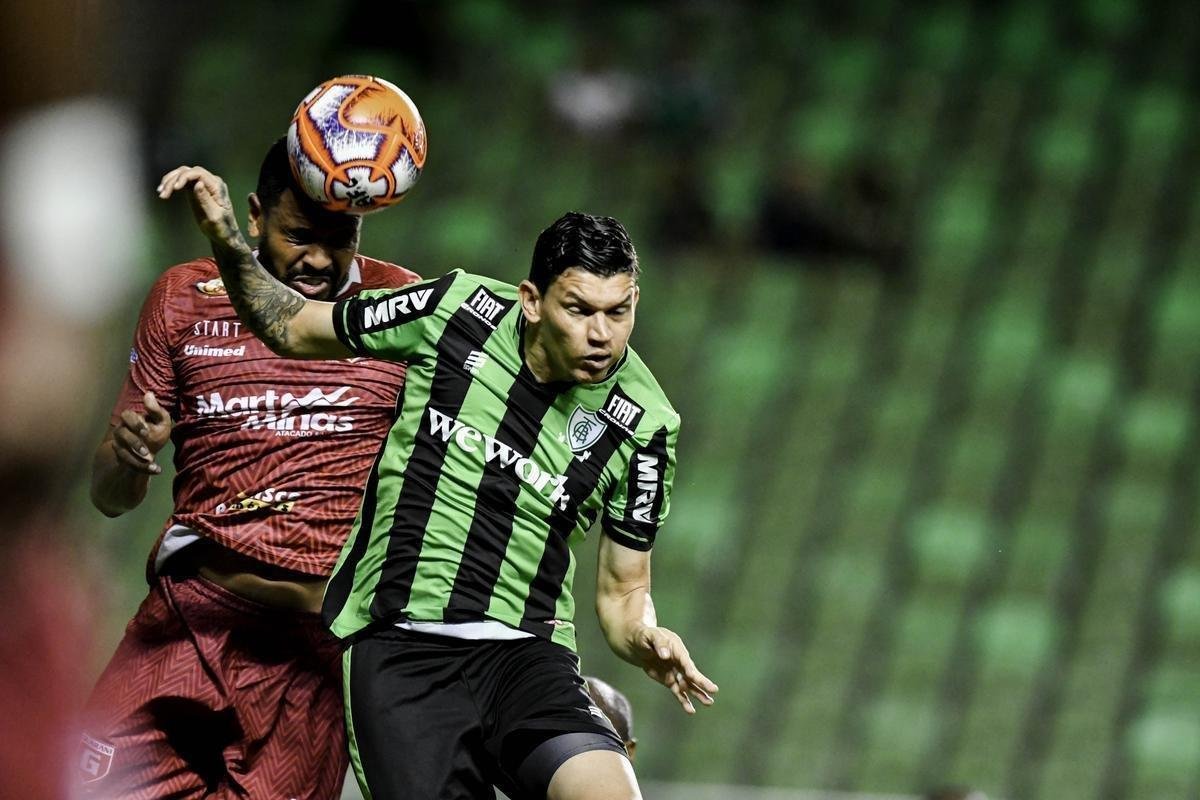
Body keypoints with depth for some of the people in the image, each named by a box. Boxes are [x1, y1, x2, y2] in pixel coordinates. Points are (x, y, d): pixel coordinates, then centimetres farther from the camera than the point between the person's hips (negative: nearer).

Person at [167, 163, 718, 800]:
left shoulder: (645, 423, 0)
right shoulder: (458, 311, -2)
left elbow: (622, 591, 10)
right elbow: (291, 327, 13)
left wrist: (645, 639, -13)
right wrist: (227, 240, -2)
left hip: (526, 653, 0)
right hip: (397, 648, 0)